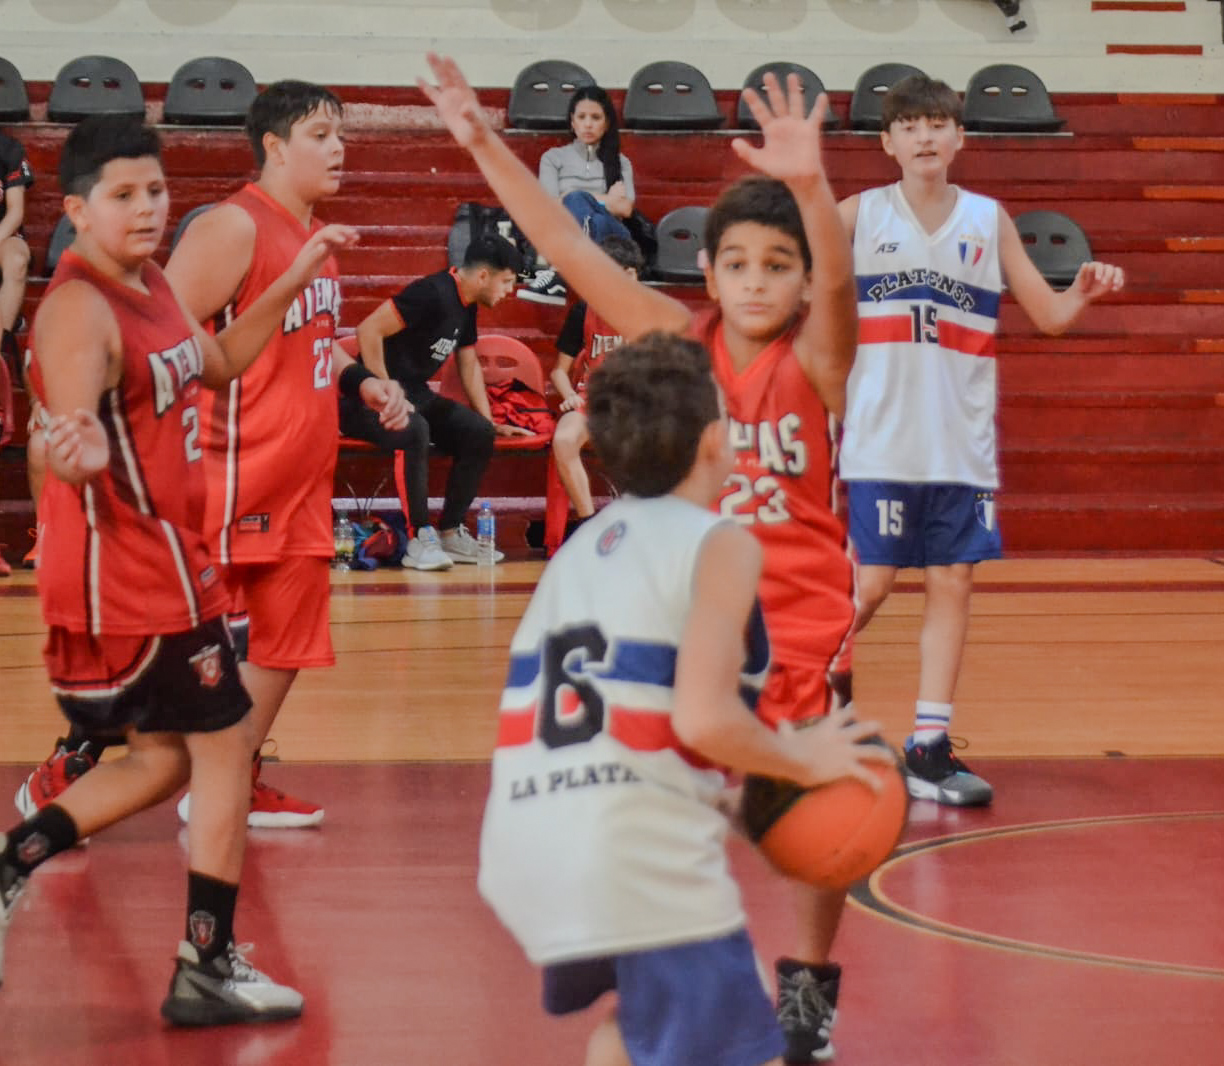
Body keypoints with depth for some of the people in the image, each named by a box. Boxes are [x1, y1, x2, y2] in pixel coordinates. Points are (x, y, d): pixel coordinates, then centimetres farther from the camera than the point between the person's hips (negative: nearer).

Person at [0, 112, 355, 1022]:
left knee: (166, 756, 19)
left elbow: (218, 362, 24)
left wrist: (296, 280, 18)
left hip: (164, 556, 9)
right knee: (226, 747, -1)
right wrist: (80, 456, -55)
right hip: (125, 565, -9)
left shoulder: (149, 285, 8)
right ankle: (208, 969, 7)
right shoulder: (79, 308, -20)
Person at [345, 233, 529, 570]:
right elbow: (369, 330, -25)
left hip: (416, 395, 9)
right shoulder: (433, 293, -20)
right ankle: (420, 538, -31)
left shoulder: (466, 307, 11)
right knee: (415, 430, -38)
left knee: (479, 433, -9)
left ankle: (449, 532, -1)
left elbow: (469, 365, 23)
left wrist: (490, 423, 17)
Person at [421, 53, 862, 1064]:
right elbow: (572, 250, -9)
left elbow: (838, 284, -35)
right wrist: (487, 148, -17)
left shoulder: (816, 358, -13)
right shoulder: (681, 340, -5)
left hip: (804, 618, -2)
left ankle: (809, 984, 27)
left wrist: (810, 186, -55)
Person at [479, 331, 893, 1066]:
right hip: (643, 859, -8)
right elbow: (704, 718, -15)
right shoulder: (720, 544, -1)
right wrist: (803, 761, 3)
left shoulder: (579, 547, 20)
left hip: (523, 853, 8)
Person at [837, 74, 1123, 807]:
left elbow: (1049, 314, 9)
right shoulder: (861, 215, 1)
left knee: (952, 586, 2)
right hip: (881, 441, -3)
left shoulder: (988, 221, 7)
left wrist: (1087, 292, -11)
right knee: (872, 583, -4)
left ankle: (929, 747, 6)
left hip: (962, 443, 3)